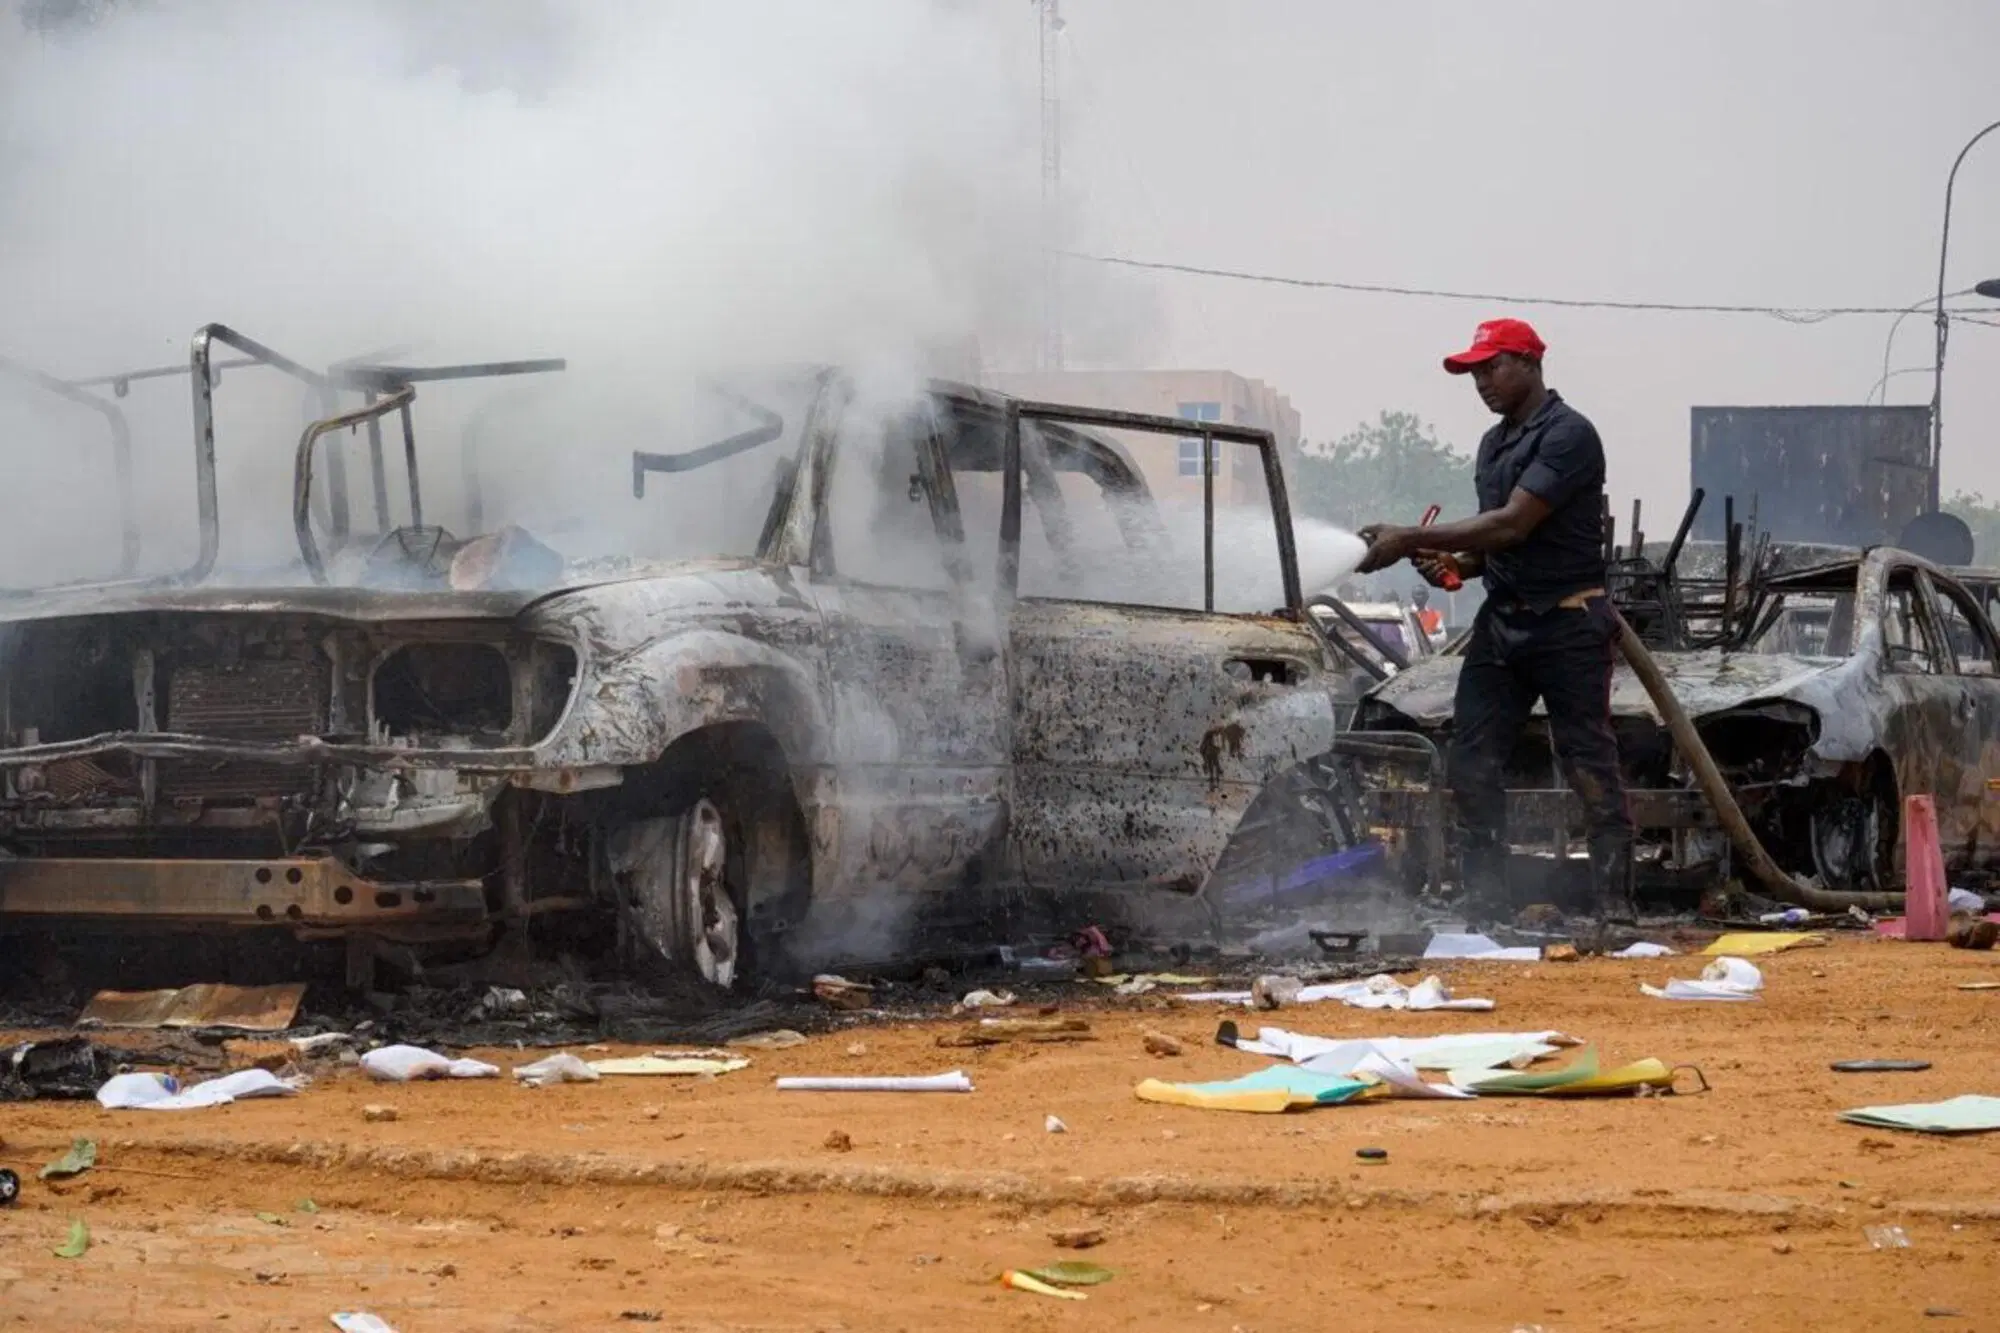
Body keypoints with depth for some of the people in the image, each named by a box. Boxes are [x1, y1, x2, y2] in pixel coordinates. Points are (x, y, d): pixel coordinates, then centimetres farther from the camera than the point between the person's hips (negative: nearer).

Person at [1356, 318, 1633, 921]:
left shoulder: (1569, 435, -12)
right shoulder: (1493, 444, 17)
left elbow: (1513, 525, -21)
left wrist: (1411, 540, -20)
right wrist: (1454, 565, 2)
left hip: (1567, 623, -9)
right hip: (1501, 620, 9)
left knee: (1590, 764, -5)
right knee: (1471, 763, 2)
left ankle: (1615, 907, -2)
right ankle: (1486, 907, 6)